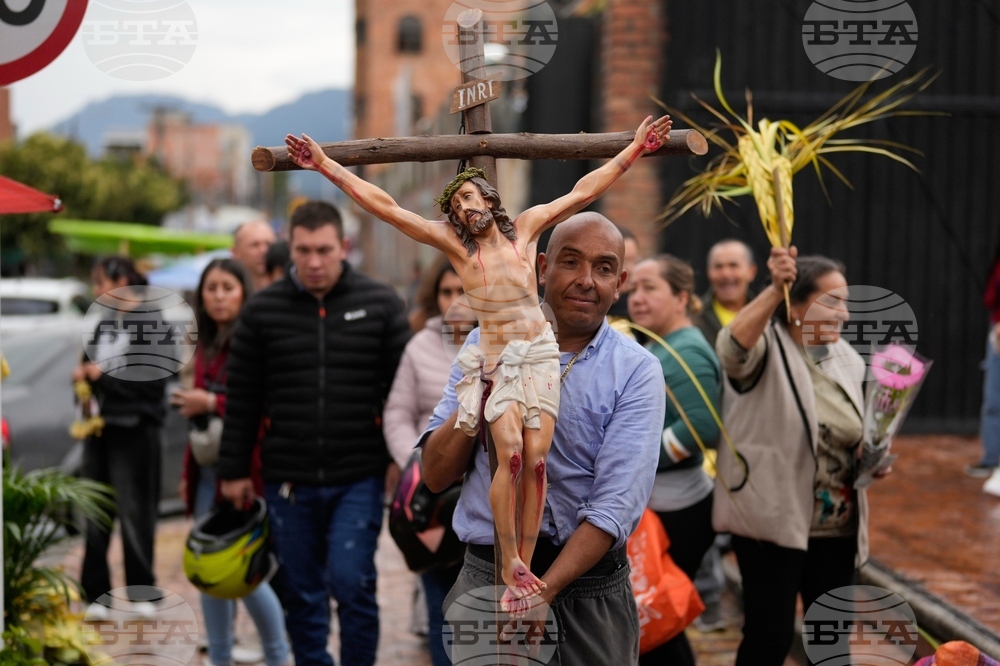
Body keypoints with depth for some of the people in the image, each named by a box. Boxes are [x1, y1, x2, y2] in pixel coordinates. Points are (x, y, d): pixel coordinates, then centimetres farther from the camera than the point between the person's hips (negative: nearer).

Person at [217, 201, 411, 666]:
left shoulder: (380, 305, 1)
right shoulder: (262, 310, 2)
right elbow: (242, 400, 6)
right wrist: (234, 470, 5)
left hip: (358, 479, -2)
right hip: (288, 481, 2)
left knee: (351, 583, -8)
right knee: (302, 595, 9)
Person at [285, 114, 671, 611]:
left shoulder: (525, 228, 5)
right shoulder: (455, 244, -1)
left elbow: (581, 193, 10)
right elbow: (386, 207, -5)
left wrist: (636, 149, 12)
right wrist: (326, 167, -9)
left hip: (540, 355, 2)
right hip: (495, 360, -2)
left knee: (536, 460, -9)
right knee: (510, 454, -20)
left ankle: (524, 565, -2)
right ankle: (511, 565, -13)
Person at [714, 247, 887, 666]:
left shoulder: (848, 359, 9)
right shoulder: (767, 349, -11)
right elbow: (732, 347, -36)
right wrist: (774, 290, -48)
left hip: (838, 527, 7)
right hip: (774, 521, -6)